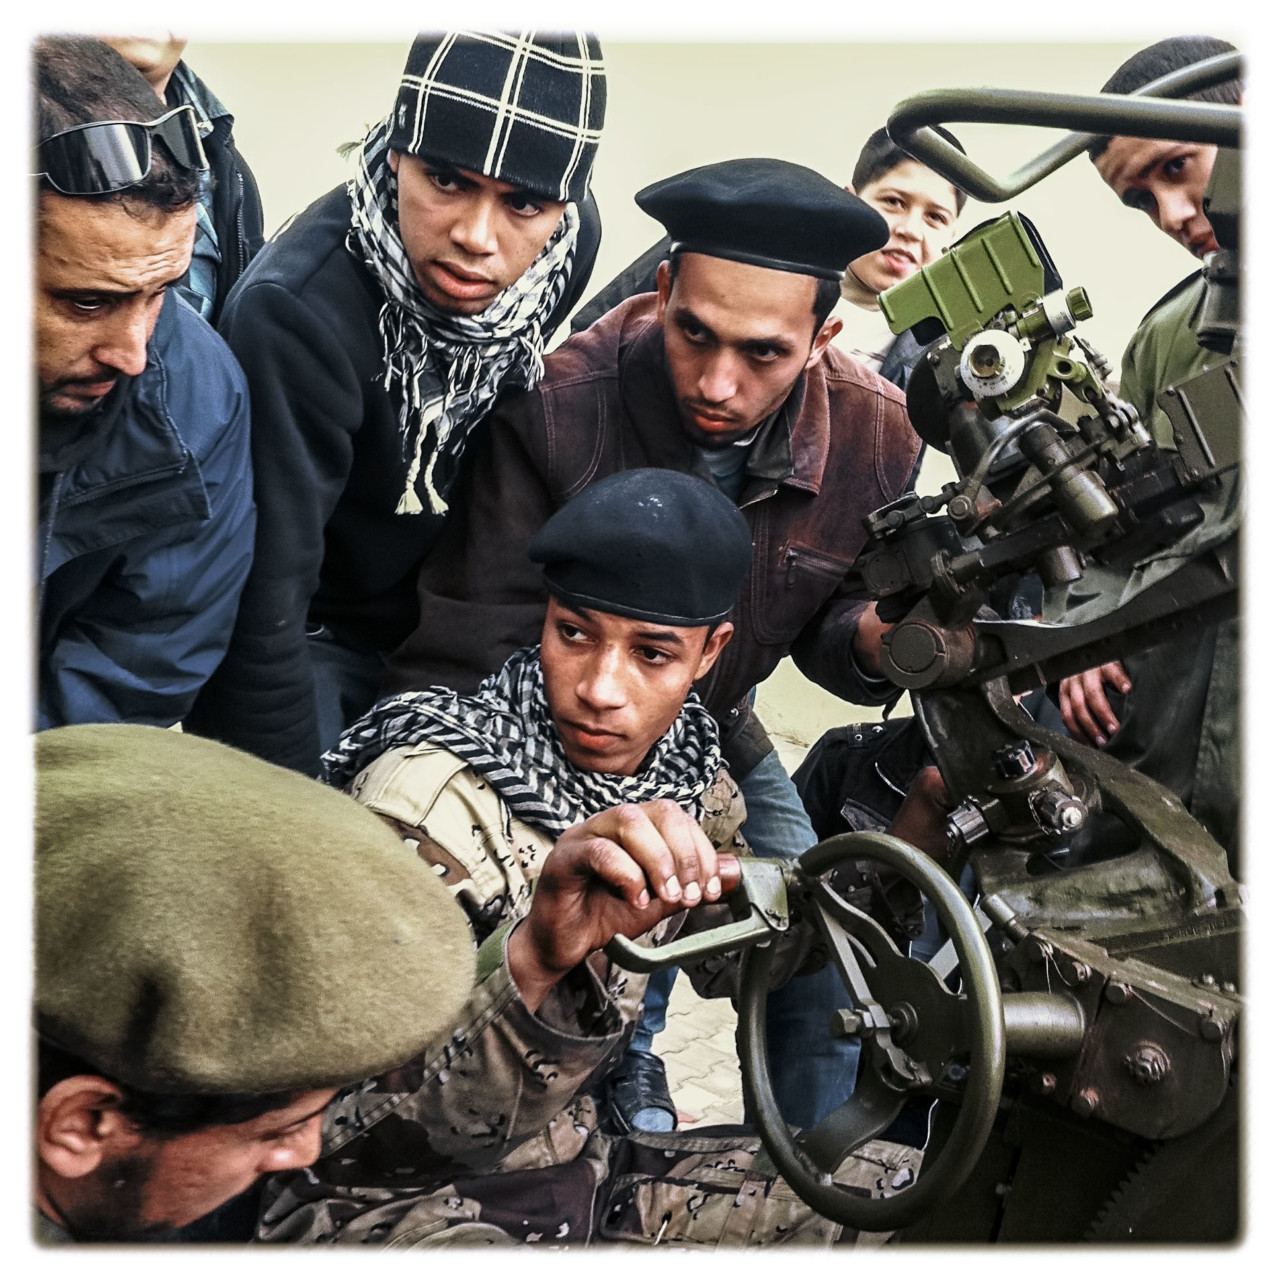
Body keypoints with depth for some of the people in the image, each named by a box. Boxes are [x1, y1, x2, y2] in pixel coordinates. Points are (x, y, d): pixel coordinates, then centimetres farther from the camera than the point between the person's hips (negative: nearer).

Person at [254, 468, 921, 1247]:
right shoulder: (428, 799, -22)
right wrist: (531, 959, -52)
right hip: (383, 1204, -8)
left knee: (899, 1187, 8)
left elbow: (729, 953, 20)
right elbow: (371, 1127, -33)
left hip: (577, 1167, 8)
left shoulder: (686, 775, -1)